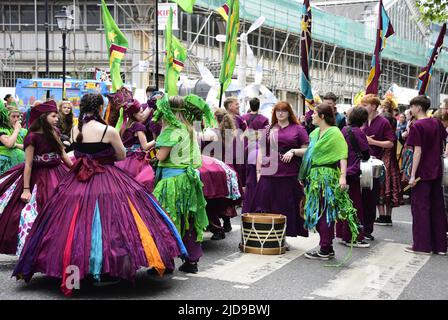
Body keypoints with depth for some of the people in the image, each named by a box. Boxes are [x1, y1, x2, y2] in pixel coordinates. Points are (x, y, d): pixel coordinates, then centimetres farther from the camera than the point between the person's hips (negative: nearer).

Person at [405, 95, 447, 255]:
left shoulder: (417, 126, -14)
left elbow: (418, 152, -17)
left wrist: (413, 175, -15)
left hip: (422, 173, -7)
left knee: (420, 208, 1)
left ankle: (422, 245, 4)